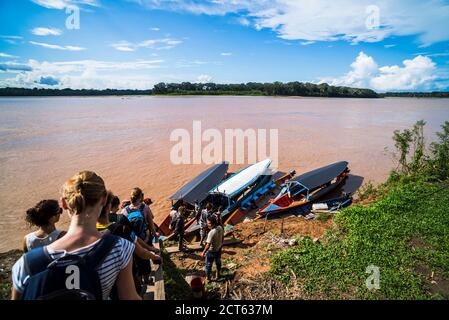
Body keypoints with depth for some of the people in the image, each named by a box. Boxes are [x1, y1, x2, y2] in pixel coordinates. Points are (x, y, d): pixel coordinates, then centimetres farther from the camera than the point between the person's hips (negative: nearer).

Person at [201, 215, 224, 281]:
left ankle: (208, 278, 32)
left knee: (208, 265, 16)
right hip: (219, 249, 7)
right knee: (218, 262, 27)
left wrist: (203, 252, -15)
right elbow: (222, 237, 3)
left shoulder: (211, 233, -36)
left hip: (211, 251, -7)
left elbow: (208, 245, -29)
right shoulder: (220, 228, -14)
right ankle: (218, 275, 48)